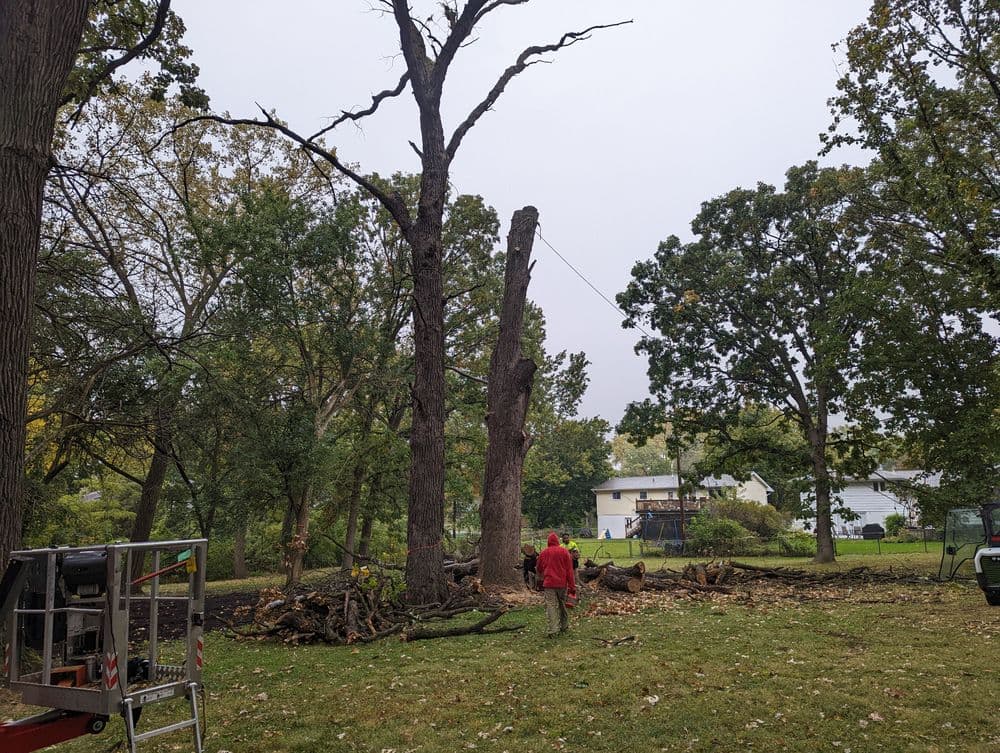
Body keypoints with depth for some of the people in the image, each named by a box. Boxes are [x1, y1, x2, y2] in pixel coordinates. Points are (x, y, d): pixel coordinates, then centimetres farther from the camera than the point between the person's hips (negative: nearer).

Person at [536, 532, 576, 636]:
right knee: (562, 605, 16)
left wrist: (542, 578, 36)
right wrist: (572, 586, 2)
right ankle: (564, 626, 27)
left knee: (551, 606, -4)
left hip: (549, 583, -1)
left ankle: (553, 629, -14)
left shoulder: (544, 552, 1)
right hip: (562, 583, 2)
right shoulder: (564, 552, -1)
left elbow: (539, 568, 14)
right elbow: (569, 570, -2)